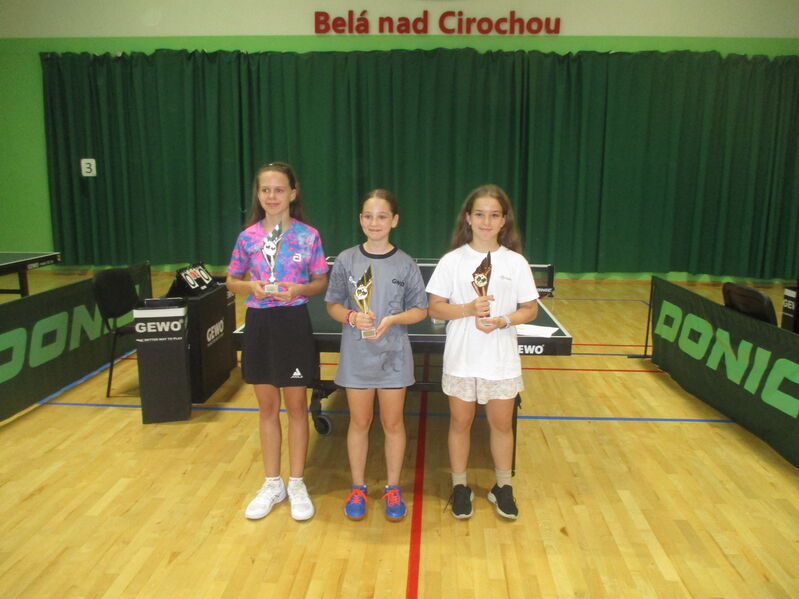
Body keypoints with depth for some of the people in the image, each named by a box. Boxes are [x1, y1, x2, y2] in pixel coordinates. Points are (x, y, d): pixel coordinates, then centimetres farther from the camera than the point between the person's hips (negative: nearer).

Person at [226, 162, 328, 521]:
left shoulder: (308, 236, -4)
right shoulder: (247, 237, 1)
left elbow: (321, 283, 1)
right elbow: (231, 281, 9)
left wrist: (298, 290, -19)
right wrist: (251, 286, -12)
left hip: (294, 324, -2)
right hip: (259, 325, 2)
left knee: (296, 406, 8)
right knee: (267, 408, 12)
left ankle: (296, 485, 24)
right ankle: (272, 485, 28)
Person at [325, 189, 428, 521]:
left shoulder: (405, 264, -5)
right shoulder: (346, 260, -3)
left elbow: (420, 310, -1)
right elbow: (333, 305, 2)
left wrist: (391, 320, -18)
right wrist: (352, 317, -18)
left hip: (394, 355, 0)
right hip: (356, 354, 1)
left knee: (393, 423, 11)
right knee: (359, 423, 12)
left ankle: (392, 488, 29)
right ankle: (357, 488, 30)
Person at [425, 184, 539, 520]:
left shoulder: (516, 262, -1)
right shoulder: (452, 261, -3)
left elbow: (530, 309, 2)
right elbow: (435, 308, -4)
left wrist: (503, 321, -16)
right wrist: (468, 309, -19)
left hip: (501, 360, 1)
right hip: (460, 358, 0)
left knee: (501, 423, 12)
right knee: (460, 422, 11)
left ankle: (503, 487, 32)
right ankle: (460, 487, 29)